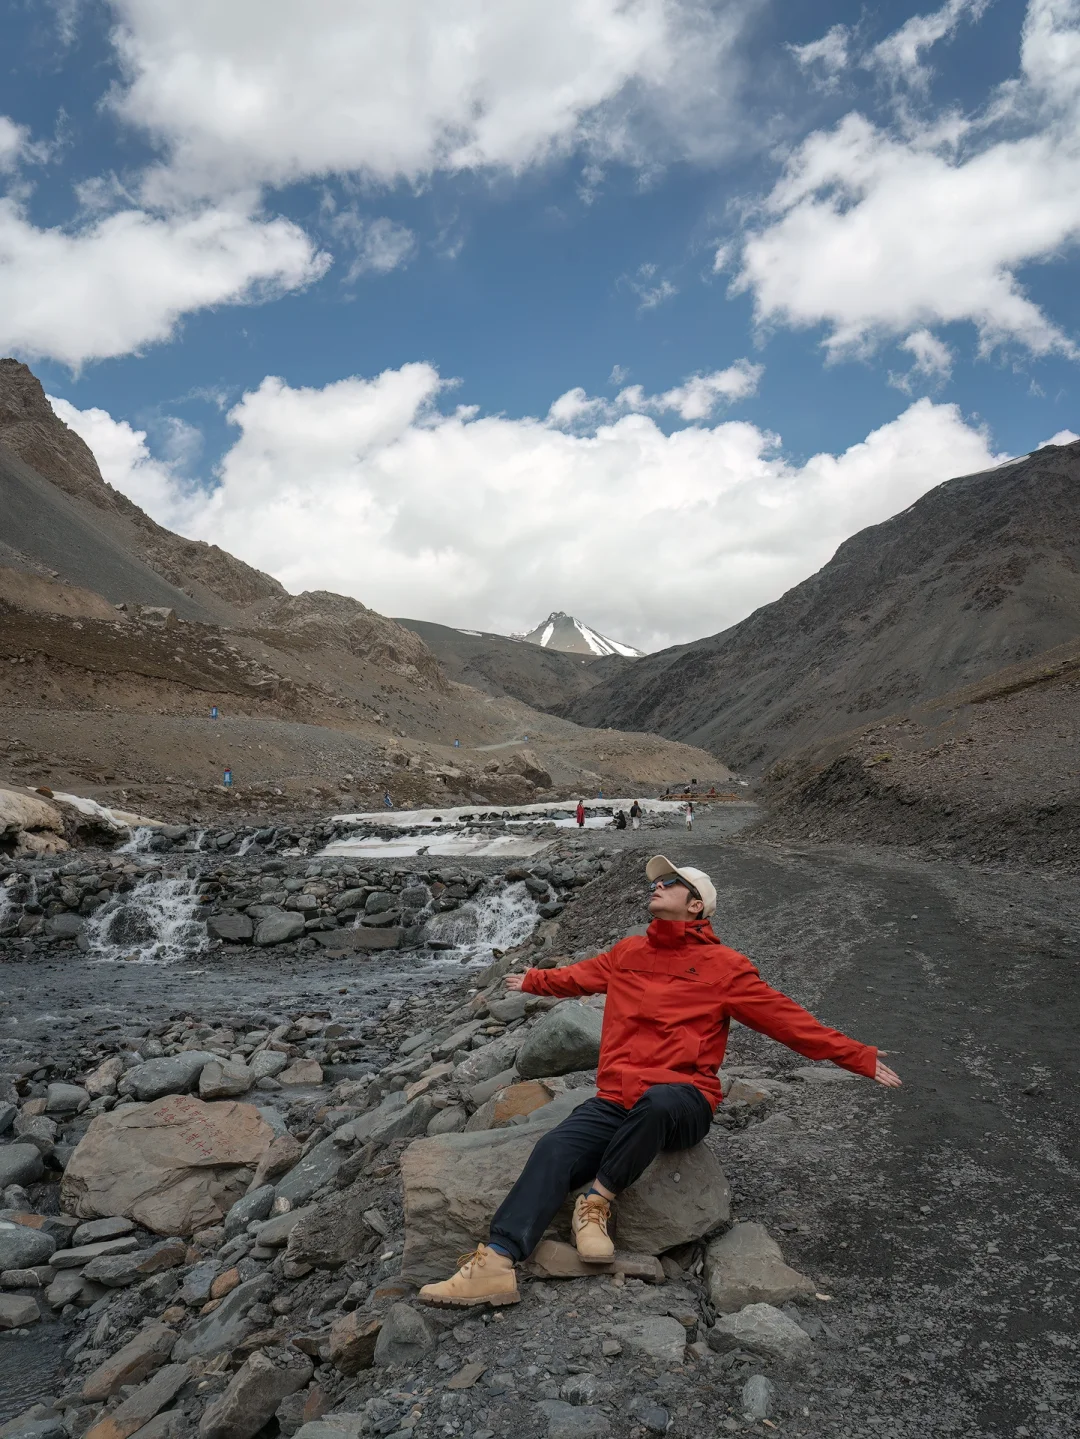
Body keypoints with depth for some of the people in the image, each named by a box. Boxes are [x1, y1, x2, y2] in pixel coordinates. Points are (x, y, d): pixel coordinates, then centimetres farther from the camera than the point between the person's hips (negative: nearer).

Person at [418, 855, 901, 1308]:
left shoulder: (723, 966, 4)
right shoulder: (628, 952, 18)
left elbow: (788, 1019, 4)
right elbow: (577, 976, 36)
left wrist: (860, 1058, 0)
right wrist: (532, 981, 50)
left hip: (681, 1104, -4)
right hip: (615, 1099, 4)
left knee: (656, 1101, -39)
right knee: (554, 1151, -22)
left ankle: (598, 1201, -19)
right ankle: (495, 1264, -28)